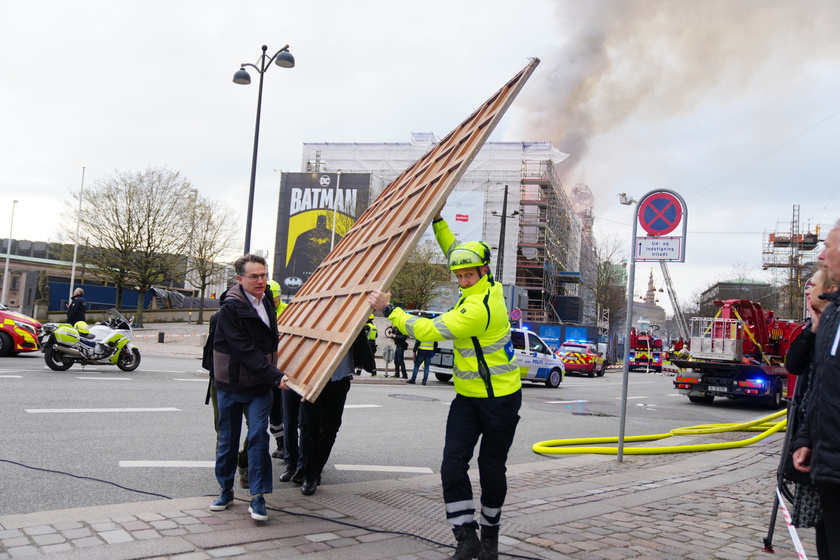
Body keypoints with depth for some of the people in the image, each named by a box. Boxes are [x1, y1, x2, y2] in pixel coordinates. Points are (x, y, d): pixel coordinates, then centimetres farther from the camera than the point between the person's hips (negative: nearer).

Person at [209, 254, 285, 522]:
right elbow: (245, 350, -23)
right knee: (228, 440, 10)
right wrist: (276, 376, -28)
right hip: (231, 385, -3)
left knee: (259, 435, -9)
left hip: (260, 386, 4)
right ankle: (226, 490, 27)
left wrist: (274, 375, 10)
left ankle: (258, 497, -5)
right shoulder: (230, 308, -16)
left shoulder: (267, 303, 5)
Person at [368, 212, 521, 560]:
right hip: (468, 397, 8)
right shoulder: (488, 285, 1)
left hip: (499, 399, -8)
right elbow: (455, 251, 19)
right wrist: (438, 221, 17)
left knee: (491, 468, 8)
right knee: (453, 464, -4)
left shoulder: (480, 307, -26)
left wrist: (388, 310, -21)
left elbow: (429, 330, -27)